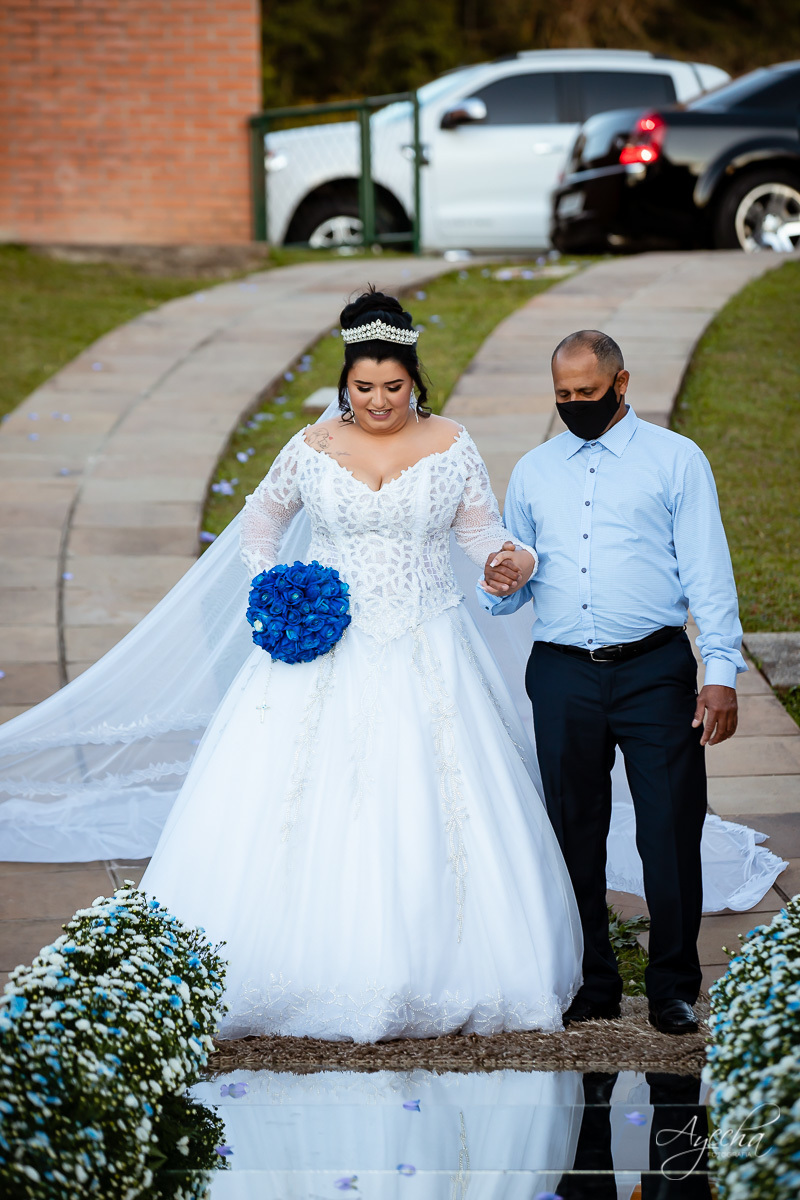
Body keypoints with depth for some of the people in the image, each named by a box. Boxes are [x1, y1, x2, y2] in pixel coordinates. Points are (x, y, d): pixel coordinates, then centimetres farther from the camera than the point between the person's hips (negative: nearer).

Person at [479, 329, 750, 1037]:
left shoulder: (677, 460, 6)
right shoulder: (533, 472, 17)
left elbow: (708, 571, 1)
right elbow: (514, 580, 22)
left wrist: (722, 673, -8)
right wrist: (500, 586, -3)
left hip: (655, 668, -3)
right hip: (563, 676, 3)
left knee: (672, 830, -4)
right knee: (574, 833, 6)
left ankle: (674, 987, 6)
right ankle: (591, 985, 16)